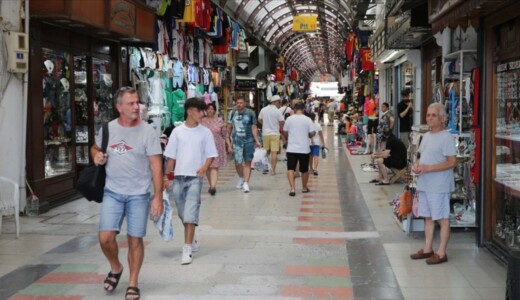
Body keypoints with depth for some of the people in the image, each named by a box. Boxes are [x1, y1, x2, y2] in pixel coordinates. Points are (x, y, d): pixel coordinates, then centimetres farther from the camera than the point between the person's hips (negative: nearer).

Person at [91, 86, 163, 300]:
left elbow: (156, 166, -9)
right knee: (105, 237, -5)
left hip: (138, 194, -2)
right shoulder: (108, 129, 3)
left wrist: (158, 197, -15)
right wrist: (96, 155, -3)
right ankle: (115, 268, 25)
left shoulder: (147, 132, -7)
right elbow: (95, 148, 22)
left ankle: (133, 283, 20)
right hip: (112, 192, 2)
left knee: (135, 239, 4)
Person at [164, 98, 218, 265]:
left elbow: (211, 155, 2)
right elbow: (171, 157, 8)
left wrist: (204, 167, -17)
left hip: (195, 178, -2)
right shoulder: (177, 131, 4)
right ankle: (192, 241, 31)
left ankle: (187, 249, -10)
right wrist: (166, 176, 4)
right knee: (183, 214, 13)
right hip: (178, 177, 3)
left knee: (190, 214, -12)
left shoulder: (205, 132, 1)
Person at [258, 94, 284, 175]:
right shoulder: (277, 111, -10)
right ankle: (273, 170, -7)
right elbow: (282, 122, -9)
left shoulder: (263, 110, 3)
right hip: (275, 133, -4)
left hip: (265, 133, 4)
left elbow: (259, 120, 12)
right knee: (274, 152, -3)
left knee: (266, 152, 17)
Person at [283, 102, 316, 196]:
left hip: (291, 148, 0)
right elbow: (312, 133, -5)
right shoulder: (308, 120, -5)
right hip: (304, 148, 0)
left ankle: (292, 188, -15)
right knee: (304, 170, 15)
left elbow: (285, 133, 5)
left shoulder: (289, 119, -2)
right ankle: (304, 187, 29)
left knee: (291, 169, 0)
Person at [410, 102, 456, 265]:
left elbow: (452, 162, -18)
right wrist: (416, 165, 0)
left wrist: (428, 168, -21)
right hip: (424, 184, 8)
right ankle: (427, 249, 25)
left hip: (439, 186, -8)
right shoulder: (426, 136, 13)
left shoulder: (446, 137, -13)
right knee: (428, 217, 15)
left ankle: (441, 253, 6)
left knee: (442, 219, 0)